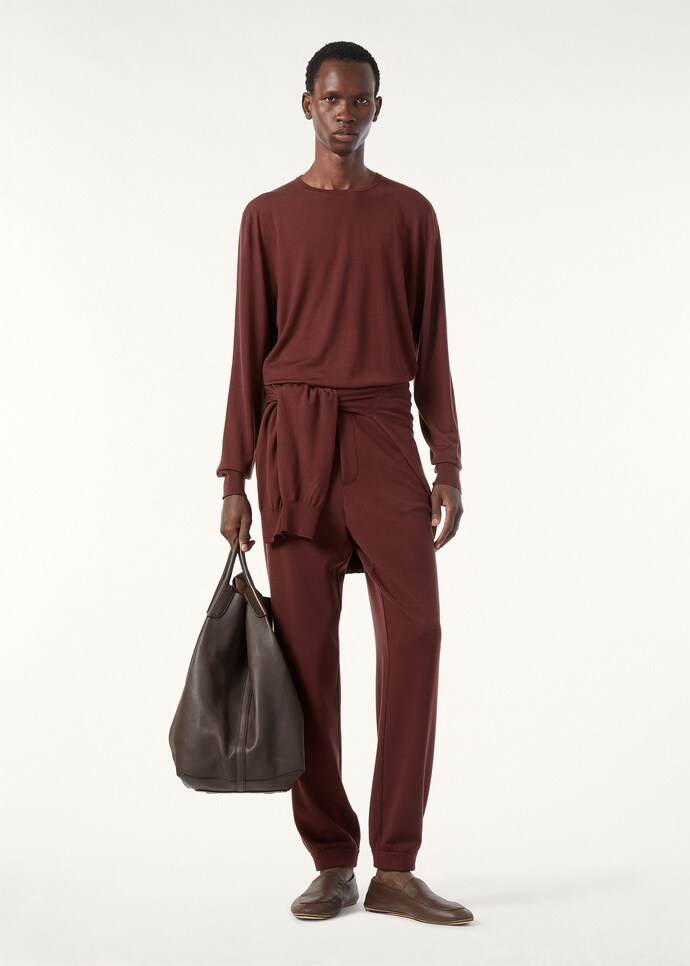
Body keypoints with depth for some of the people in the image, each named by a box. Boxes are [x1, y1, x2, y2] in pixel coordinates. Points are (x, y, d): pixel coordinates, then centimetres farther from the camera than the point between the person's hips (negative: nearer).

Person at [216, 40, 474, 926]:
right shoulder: (268, 216, 9)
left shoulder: (411, 213, 11)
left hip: (385, 438, 1)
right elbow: (249, 353, 7)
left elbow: (431, 348, 9)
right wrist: (233, 479, 1)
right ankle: (332, 864, 9)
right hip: (293, 439, 0)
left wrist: (449, 466, 1)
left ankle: (396, 870, -3)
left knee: (415, 636, -10)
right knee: (307, 648, -1)